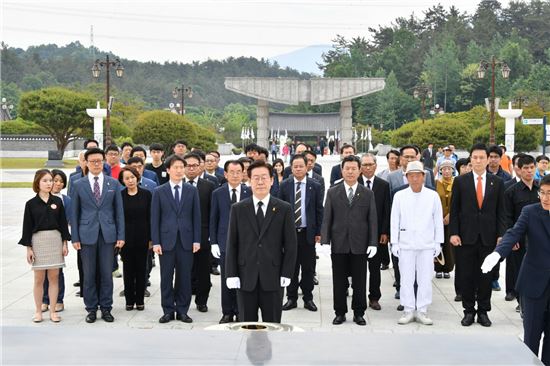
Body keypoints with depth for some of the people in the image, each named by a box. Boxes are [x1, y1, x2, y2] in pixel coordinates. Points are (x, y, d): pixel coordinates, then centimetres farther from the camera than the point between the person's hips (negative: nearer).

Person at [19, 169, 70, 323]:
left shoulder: (57, 201, 4)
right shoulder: (31, 204, -1)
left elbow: (63, 223, 7)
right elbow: (27, 226, 0)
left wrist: (65, 243, 3)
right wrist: (28, 248, -3)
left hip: (55, 240, 2)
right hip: (38, 241, -1)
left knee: (54, 277, 4)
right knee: (39, 278, 3)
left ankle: (53, 310, 13)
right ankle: (38, 311, 14)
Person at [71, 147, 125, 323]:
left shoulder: (113, 183, 6)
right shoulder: (79, 185, 4)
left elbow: (119, 211, 6)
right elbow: (75, 213, 5)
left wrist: (120, 235, 0)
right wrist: (75, 238, -1)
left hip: (108, 234, 0)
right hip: (87, 234, 0)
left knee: (107, 274, 3)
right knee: (89, 275, 5)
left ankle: (106, 308, 13)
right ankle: (91, 309, 15)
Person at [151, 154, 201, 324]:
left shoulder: (192, 191, 7)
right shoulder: (159, 192, 4)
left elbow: (196, 216, 6)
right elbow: (155, 219, 2)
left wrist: (196, 240, 0)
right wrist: (155, 242, -5)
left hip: (186, 241, 1)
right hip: (166, 240, -1)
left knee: (184, 277, 4)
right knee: (166, 278, 4)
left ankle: (182, 310, 14)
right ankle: (168, 311, 13)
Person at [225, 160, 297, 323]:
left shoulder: (284, 209, 2)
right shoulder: (238, 209, 5)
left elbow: (290, 244, 2)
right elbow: (232, 244, 4)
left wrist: (286, 274, -4)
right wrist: (231, 274, -3)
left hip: (273, 279, -1)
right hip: (246, 278, 1)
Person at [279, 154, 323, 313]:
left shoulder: (315, 186, 1)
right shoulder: (285, 185, 2)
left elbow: (319, 210, 3)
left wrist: (318, 232, 0)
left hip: (308, 233, 0)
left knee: (308, 267, 6)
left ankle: (308, 298, 16)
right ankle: (291, 298, 15)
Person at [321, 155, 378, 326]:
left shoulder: (368, 194, 5)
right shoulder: (332, 192, 5)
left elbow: (372, 220, 3)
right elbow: (327, 219, 2)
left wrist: (373, 243, -5)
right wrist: (325, 241, -6)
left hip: (360, 245, 0)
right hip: (339, 245, 0)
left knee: (359, 281, 6)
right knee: (339, 281, 7)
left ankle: (359, 313, 18)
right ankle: (340, 312, 18)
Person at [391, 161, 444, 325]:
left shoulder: (433, 196, 3)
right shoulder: (399, 196, 3)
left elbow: (438, 220, 7)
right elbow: (395, 220, 4)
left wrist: (438, 242, 5)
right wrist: (394, 243, 1)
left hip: (427, 244, 0)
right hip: (405, 244, 0)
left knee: (425, 279, 2)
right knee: (407, 279, 2)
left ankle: (422, 311, 11)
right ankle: (408, 311, 11)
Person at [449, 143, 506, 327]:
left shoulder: (497, 183, 5)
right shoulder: (460, 181, 2)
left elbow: (501, 212, 6)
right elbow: (454, 210, 2)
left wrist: (501, 235, -1)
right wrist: (453, 233, -5)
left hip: (488, 237, 1)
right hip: (466, 236, -1)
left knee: (486, 276, 6)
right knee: (466, 275, 4)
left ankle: (483, 311, 17)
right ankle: (469, 311, 15)